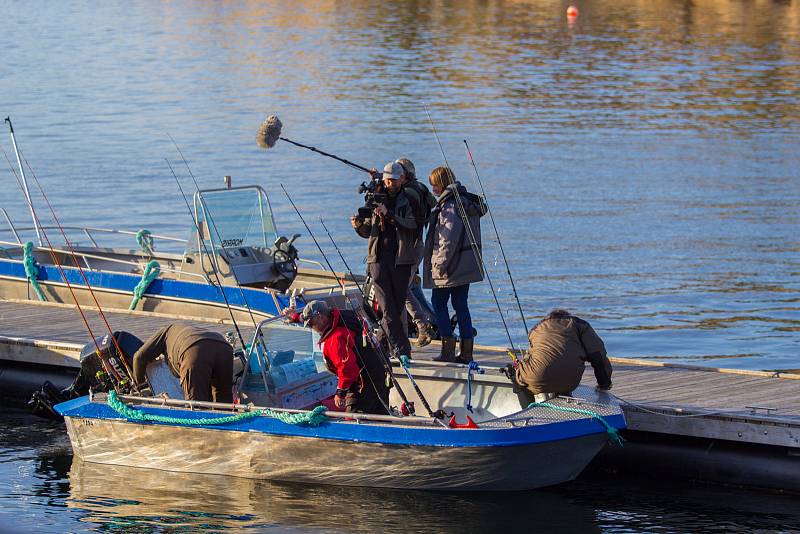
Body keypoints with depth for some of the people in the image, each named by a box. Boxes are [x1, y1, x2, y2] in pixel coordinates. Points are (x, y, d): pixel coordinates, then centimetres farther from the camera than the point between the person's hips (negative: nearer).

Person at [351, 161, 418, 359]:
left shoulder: (408, 200, 5)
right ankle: (402, 348, -12)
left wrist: (388, 214, -22)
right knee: (387, 307, -9)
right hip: (379, 258, 1)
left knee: (398, 304, 2)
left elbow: (411, 224, -13)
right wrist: (359, 225, -7)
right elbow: (368, 231, 15)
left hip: (401, 258, -1)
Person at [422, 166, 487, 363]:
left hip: (450, 266, -8)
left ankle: (448, 348, -2)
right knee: (461, 305, 11)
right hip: (467, 265, 8)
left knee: (438, 303, 2)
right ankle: (466, 351, 9)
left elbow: (449, 238, -21)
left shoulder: (449, 205, -16)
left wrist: (441, 264, -17)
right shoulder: (469, 202, 12)